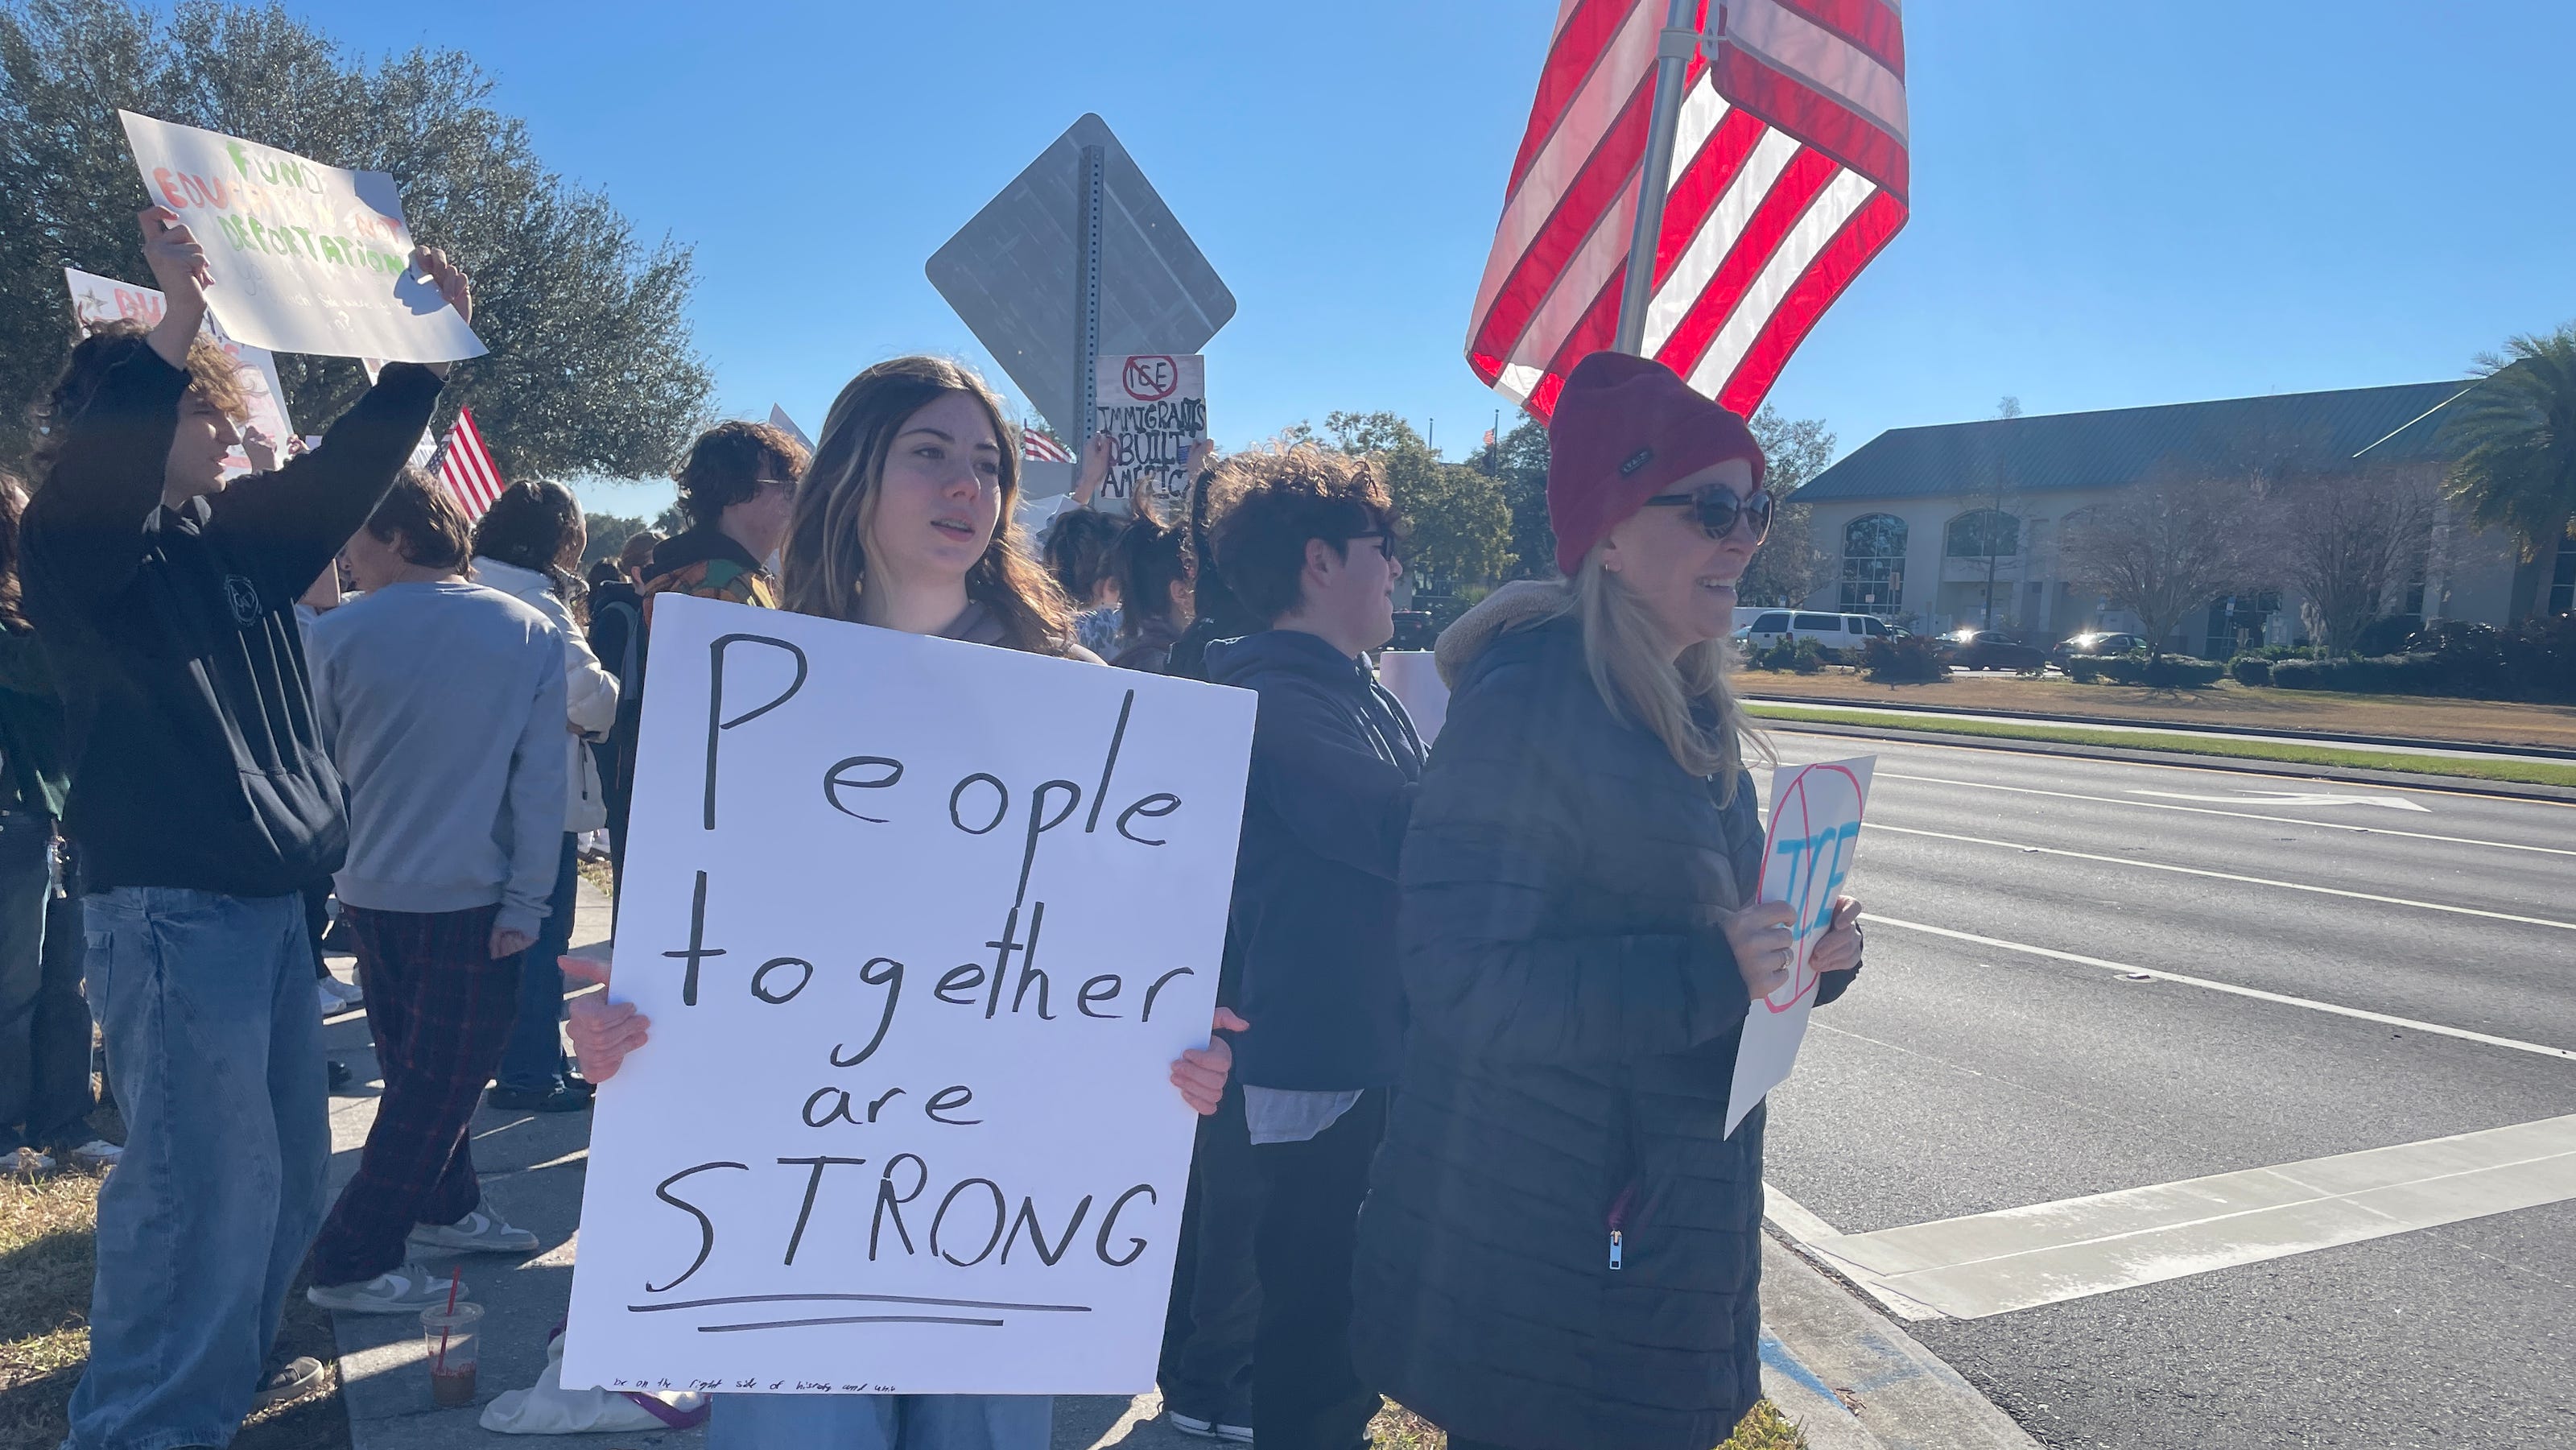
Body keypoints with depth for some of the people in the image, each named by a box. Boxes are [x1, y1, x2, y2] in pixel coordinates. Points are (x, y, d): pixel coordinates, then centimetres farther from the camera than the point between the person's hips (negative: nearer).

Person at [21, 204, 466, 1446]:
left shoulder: (241, 531, 13)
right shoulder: (76, 540, -8)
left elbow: (354, 461, 18)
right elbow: (94, 487, -30)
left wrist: (427, 342, 10)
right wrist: (176, 320, -38)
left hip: (270, 894, 8)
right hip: (170, 902, -8)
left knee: (285, 1163, 17)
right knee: (210, 1176, -8)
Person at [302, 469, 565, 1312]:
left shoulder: (337, 636, -4)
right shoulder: (532, 635, -7)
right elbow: (541, 782, -10)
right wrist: (526, 904, -8)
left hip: (368, 889, 4)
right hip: (470, 895, -3)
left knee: (418, 1068, 20)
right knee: (442, 1079, 4)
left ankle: (446, 1209, 32)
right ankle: (355, 1263, 4)